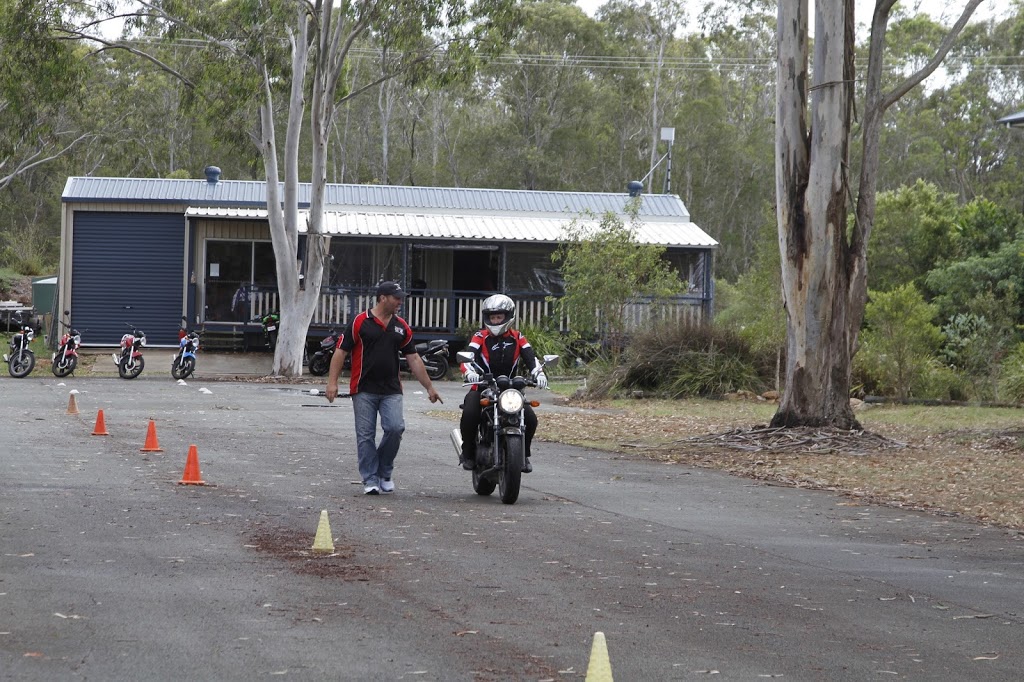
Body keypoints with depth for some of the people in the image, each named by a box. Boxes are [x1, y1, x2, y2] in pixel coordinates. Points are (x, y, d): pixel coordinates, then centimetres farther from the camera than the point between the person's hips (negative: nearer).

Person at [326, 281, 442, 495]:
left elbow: (414, 359, 16)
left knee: (395, 428, -12)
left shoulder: (401, 327, 12)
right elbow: (341, 351, -3)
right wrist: (332, 382, -12)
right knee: (366, 436, -1)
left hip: (391, 391, 3)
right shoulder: (360, 322, -2)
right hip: (364, 390, -3)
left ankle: (384, 472, 8)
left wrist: (429, 388, 15)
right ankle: (370, 479, 8)